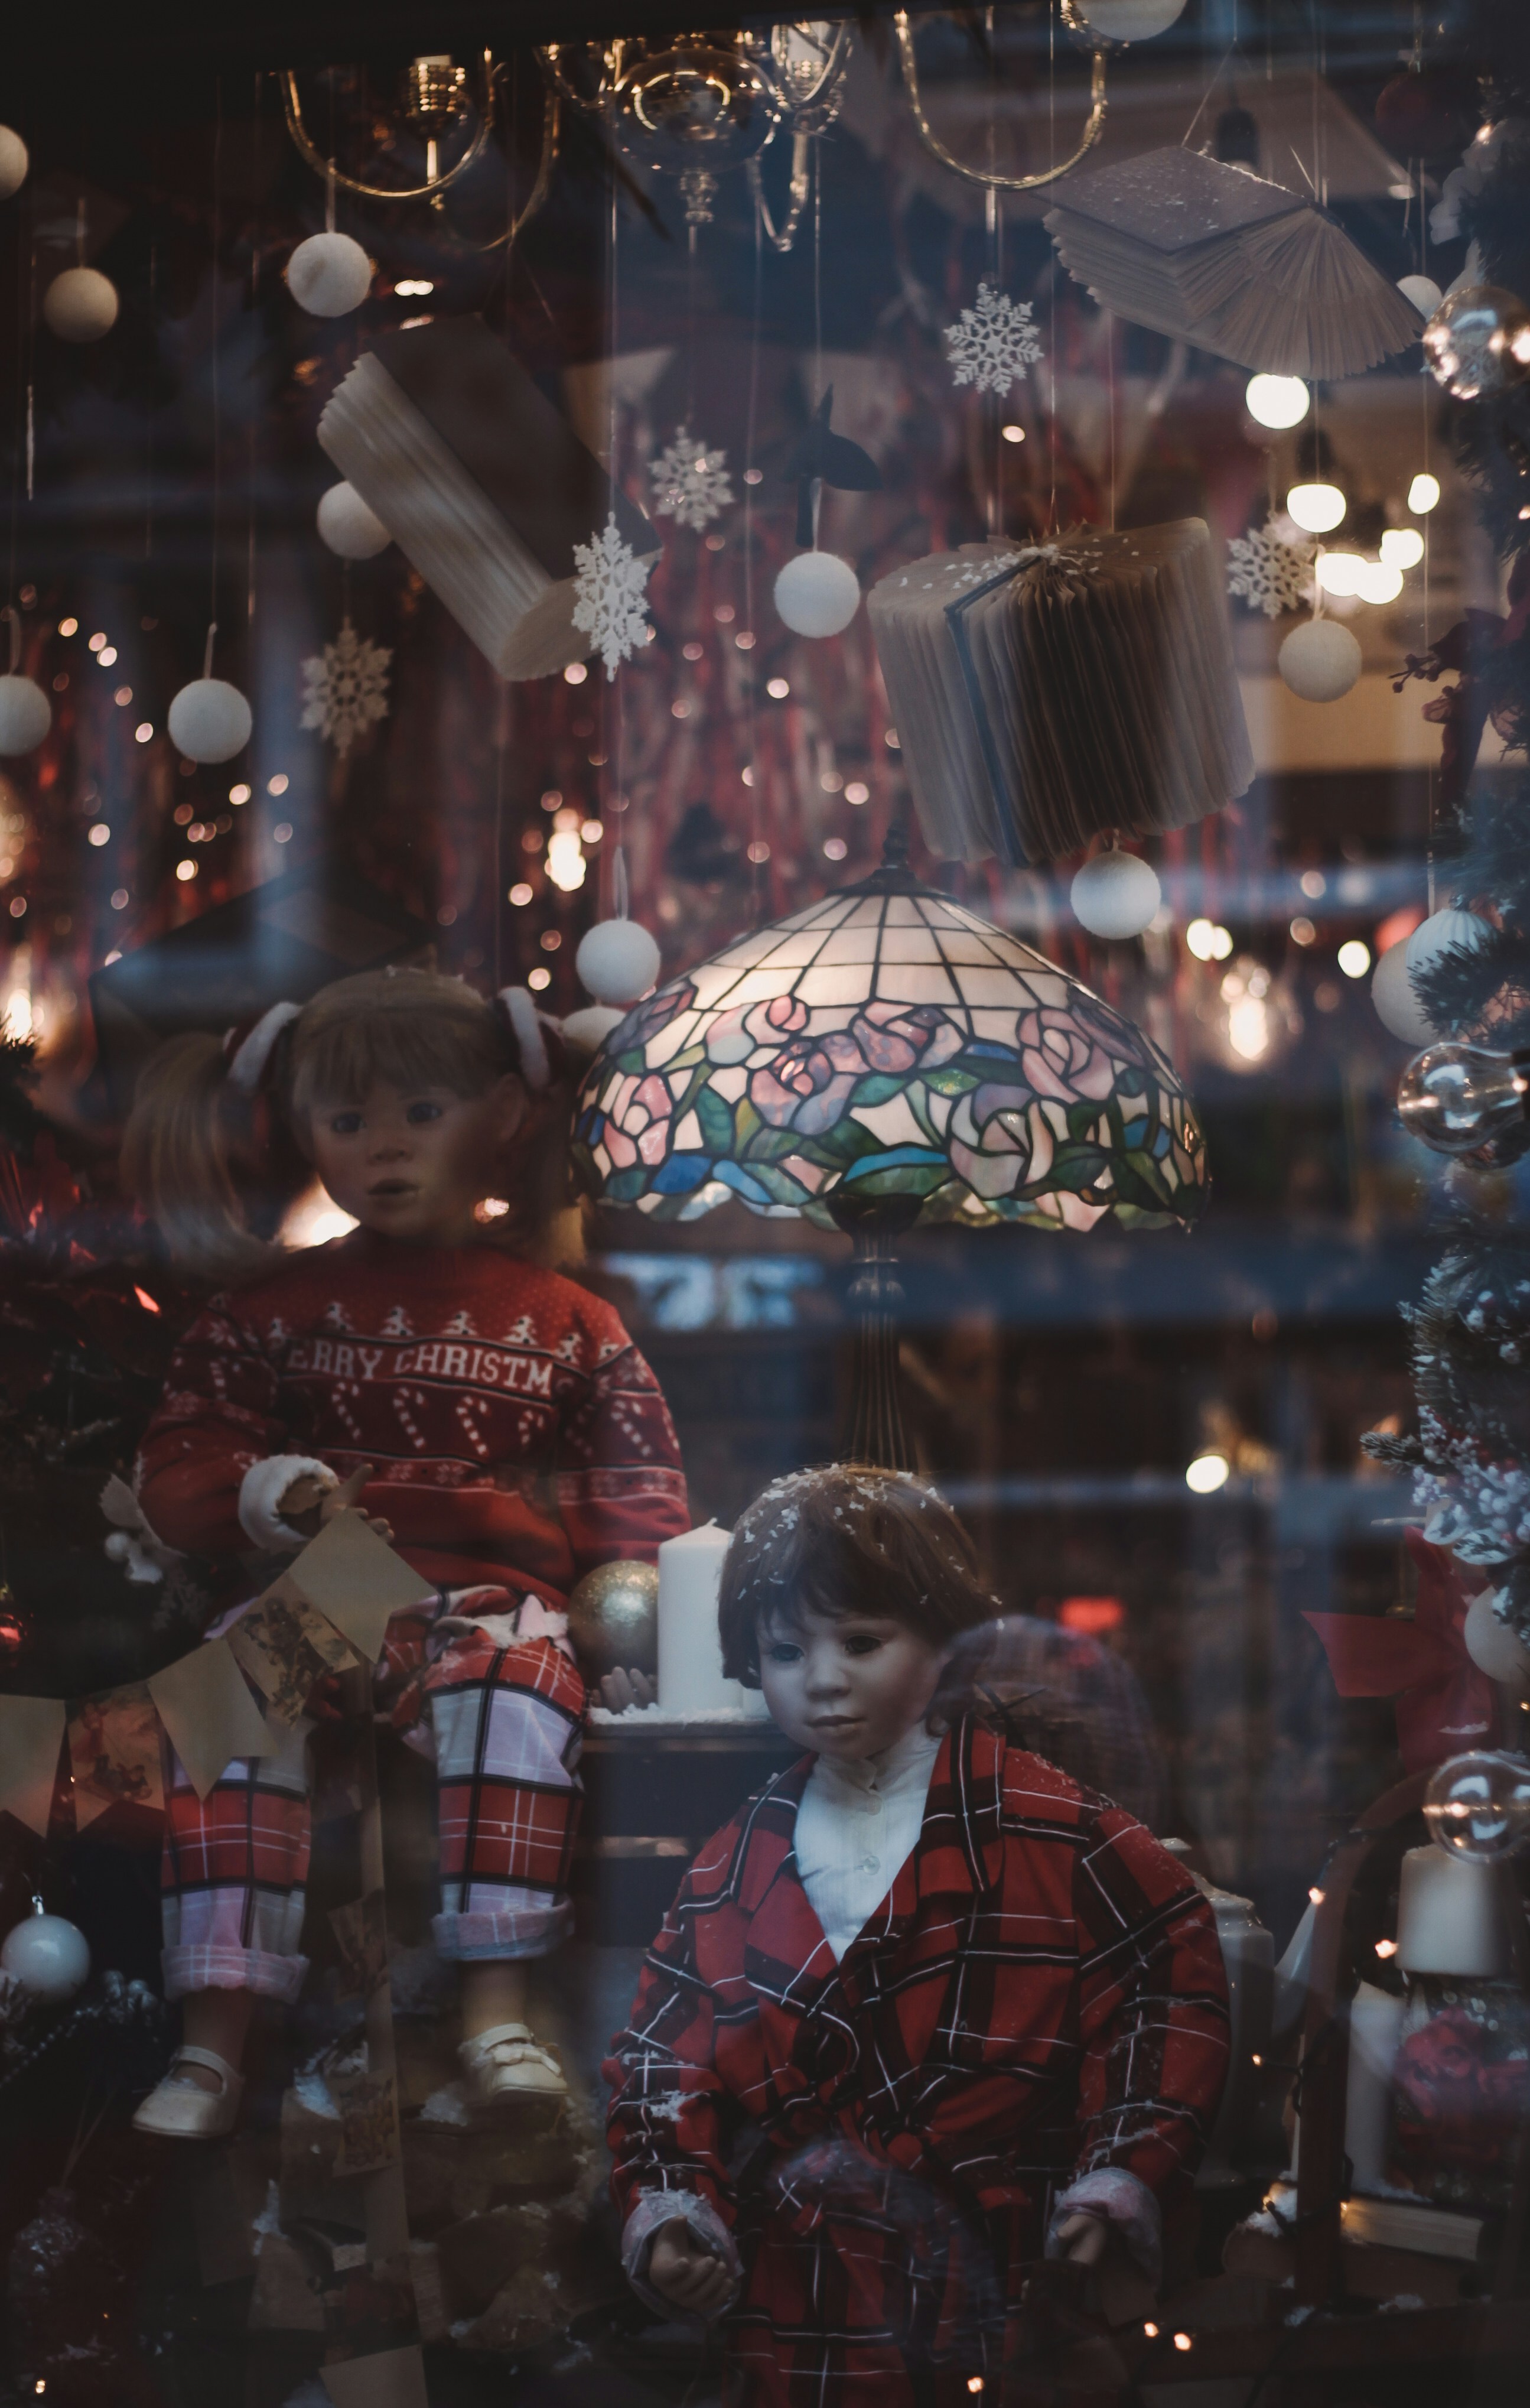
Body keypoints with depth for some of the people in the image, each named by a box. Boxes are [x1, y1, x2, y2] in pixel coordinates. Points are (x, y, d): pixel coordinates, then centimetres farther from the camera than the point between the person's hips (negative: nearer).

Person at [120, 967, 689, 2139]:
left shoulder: (563, 1319, 14)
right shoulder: (279, 1307, 16)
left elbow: (640, 1483, 16)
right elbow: (178, 1467, 13)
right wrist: (276, 1491, -8)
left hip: (496, 1593, -1)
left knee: (517, 1688, -37)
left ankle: (498, 2006, -37)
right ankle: (213, 2040, -32)